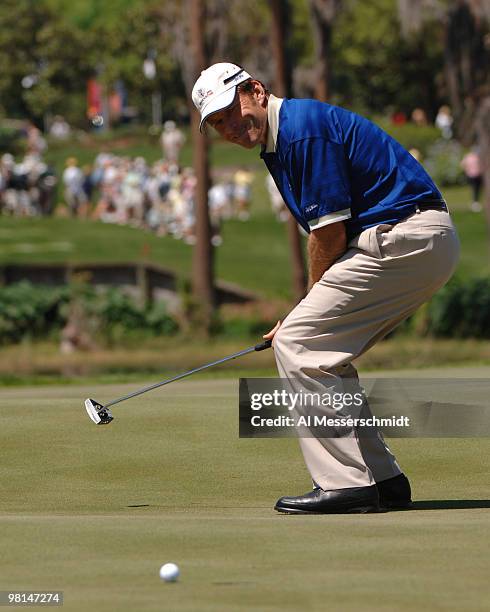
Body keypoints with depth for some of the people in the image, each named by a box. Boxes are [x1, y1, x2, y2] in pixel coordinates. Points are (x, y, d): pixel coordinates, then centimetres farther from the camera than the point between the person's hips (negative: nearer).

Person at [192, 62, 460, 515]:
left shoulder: (304, 127, -13)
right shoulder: (278, 145, 19)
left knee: (297, 343, -9)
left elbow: (330, 232, -14)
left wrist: (316, 304, 0)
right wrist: (311, 310, 12)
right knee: (322, 353, 15)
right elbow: (328, 235, 22)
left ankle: (346, 483, -11)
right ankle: (382, 479, 14)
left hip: (403, 237, -10)